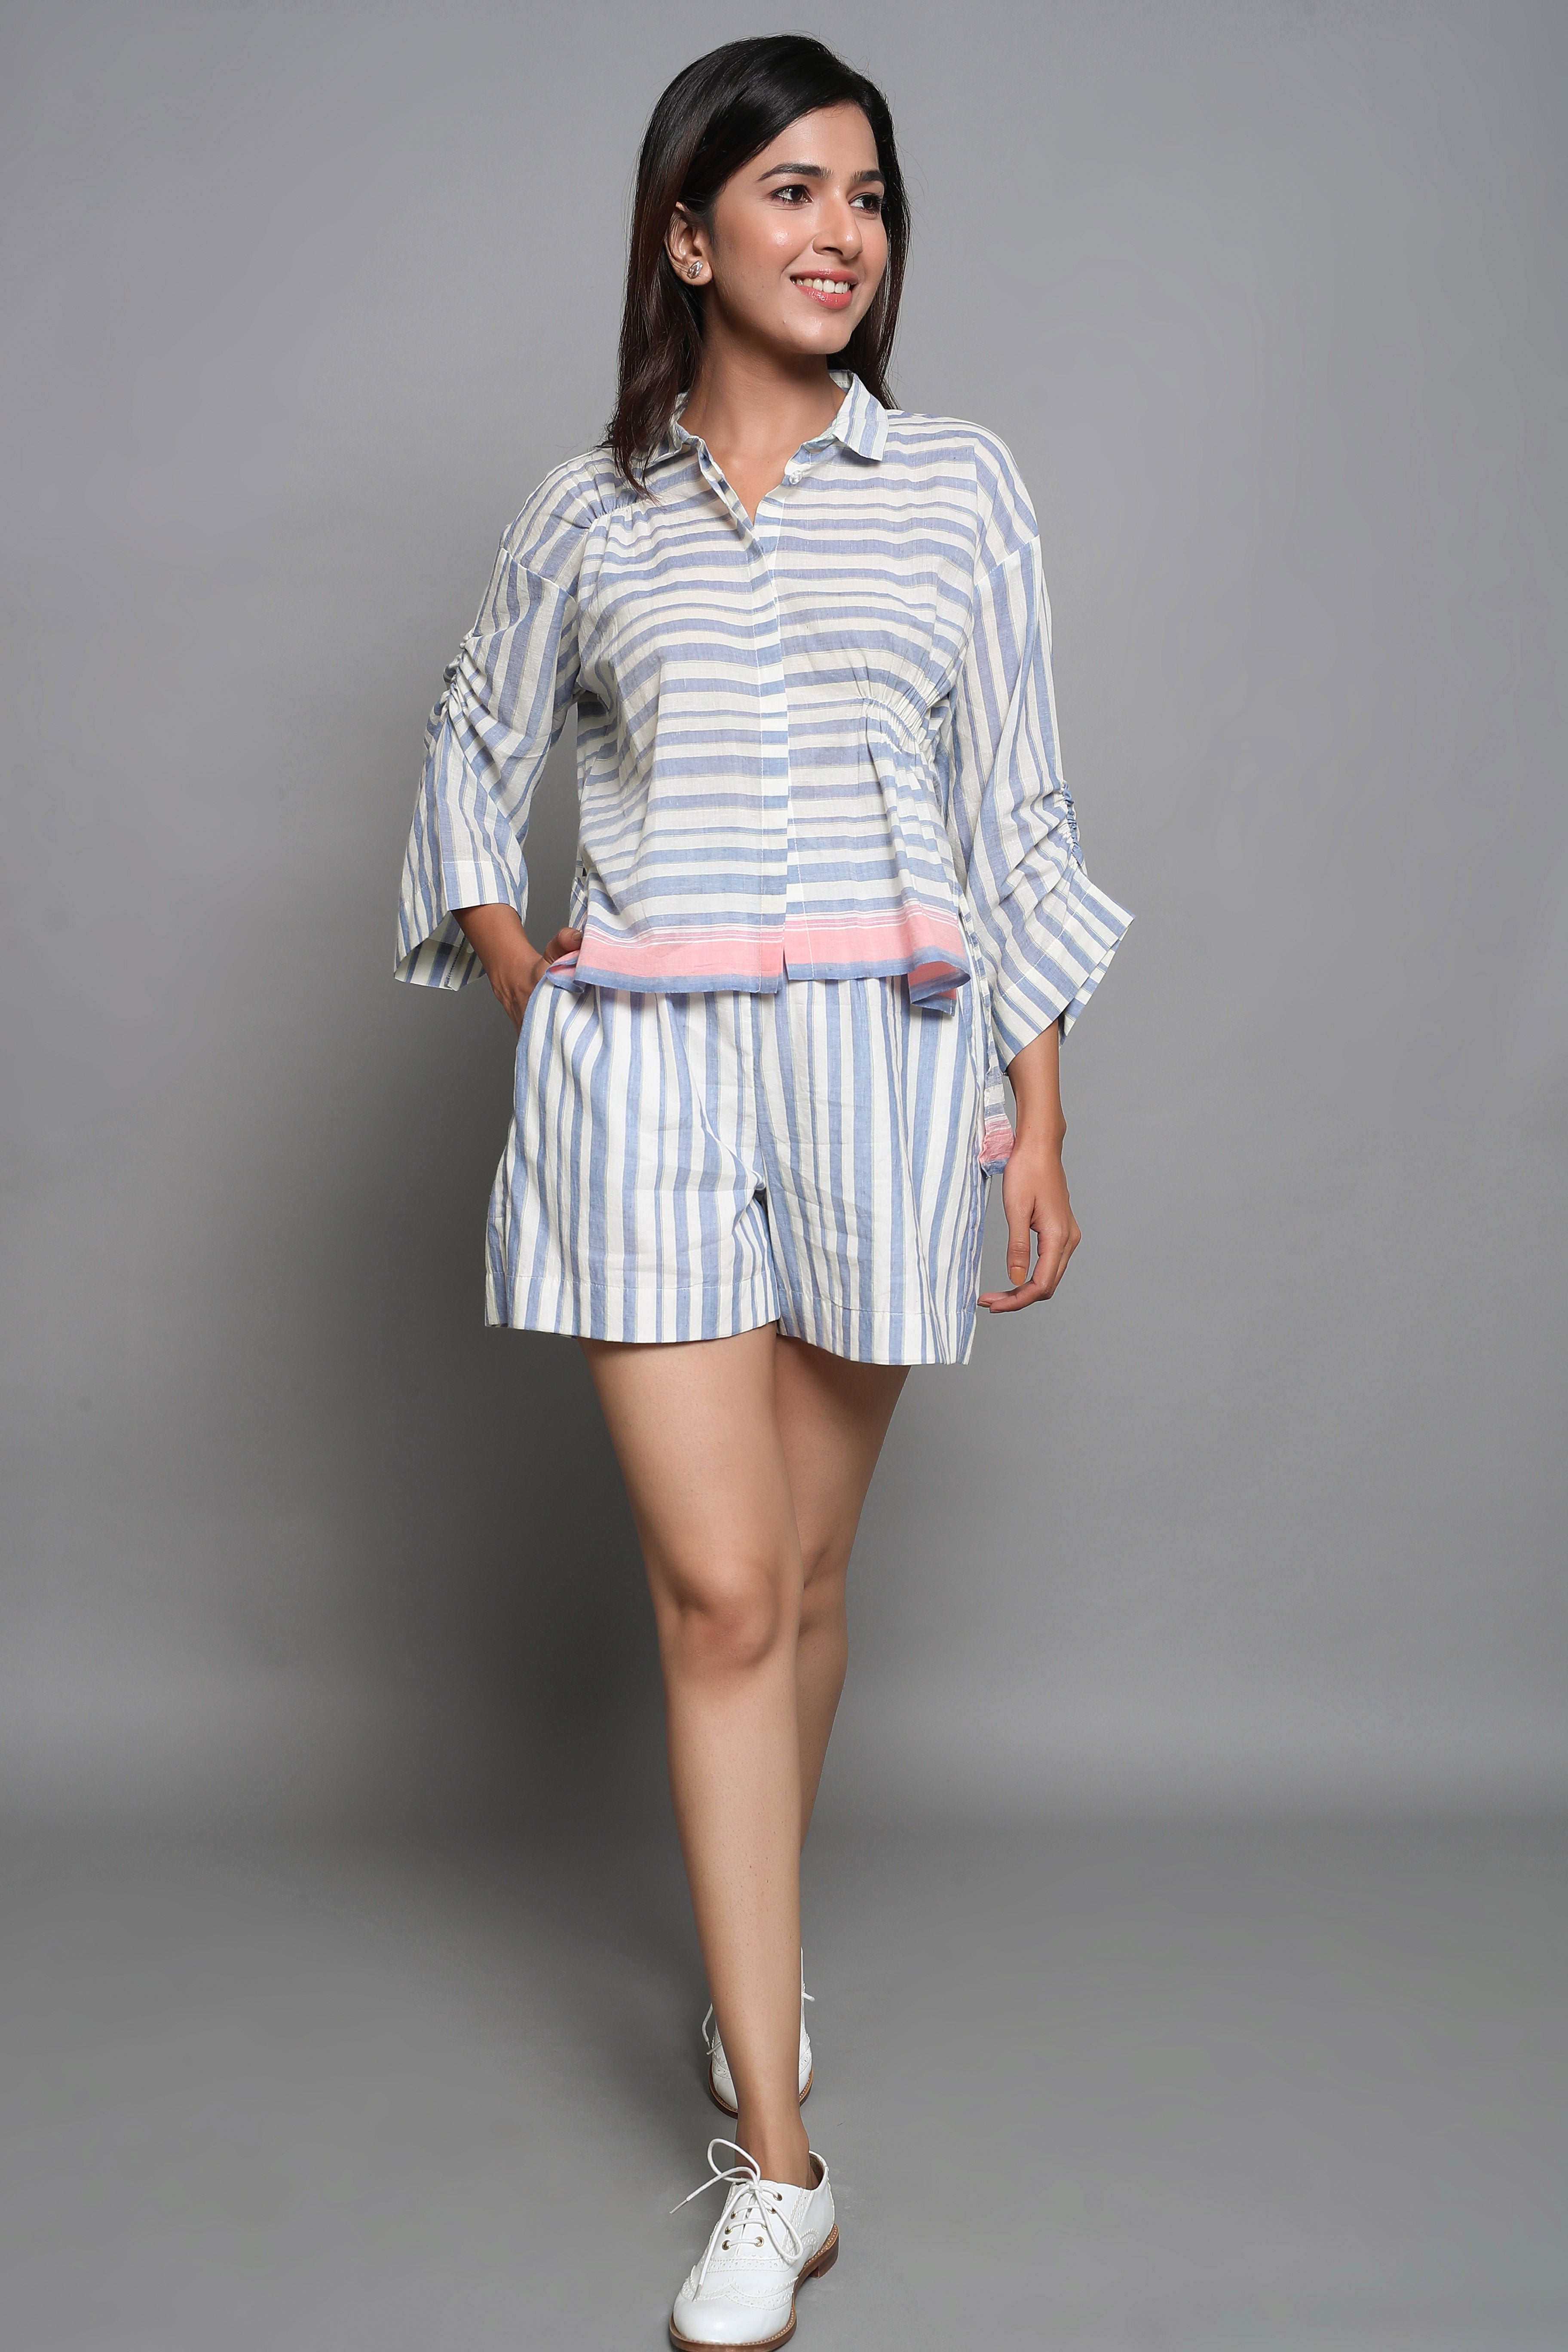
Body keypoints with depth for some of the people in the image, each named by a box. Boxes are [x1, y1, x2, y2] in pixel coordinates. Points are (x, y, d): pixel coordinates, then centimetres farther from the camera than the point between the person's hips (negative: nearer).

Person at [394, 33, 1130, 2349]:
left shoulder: (961, 493, 7)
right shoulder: (588, 514, 8)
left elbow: (1018, 826, 6)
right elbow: (472, 767, 20)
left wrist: (1039, 1114, 1)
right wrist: (522, 991, 7)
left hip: (880, 1057, 1)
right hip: (640, 1071, 0)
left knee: (805, 1566, 9)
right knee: (715, 1587, -4)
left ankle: (753, 1956, 38)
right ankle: (778, 2167, 5)